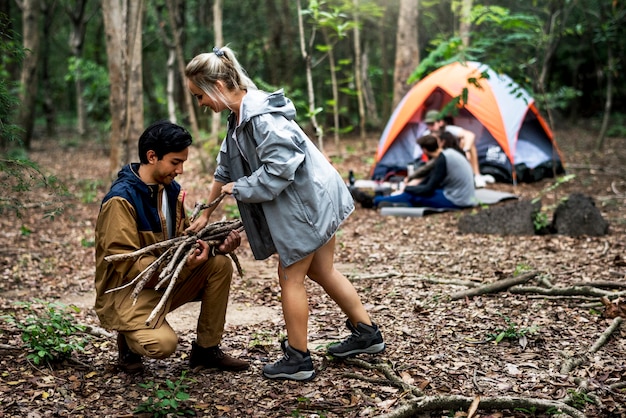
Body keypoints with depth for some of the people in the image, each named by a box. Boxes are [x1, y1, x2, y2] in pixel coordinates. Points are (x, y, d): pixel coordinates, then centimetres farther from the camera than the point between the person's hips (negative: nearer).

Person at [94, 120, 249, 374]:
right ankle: (130, 340, 7)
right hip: (127, 289, -8)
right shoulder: (121, 199, -21)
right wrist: (183, 265, -32)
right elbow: (125, 264, -23)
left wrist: (217, 244, -13)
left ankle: (206, 349, 2)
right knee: (163, 343, -31)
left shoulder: (170, 188, 3)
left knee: (220, 264, -12)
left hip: (166, 280, 8)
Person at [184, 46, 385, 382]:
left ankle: (298, 359, 13)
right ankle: (366, 333, 30)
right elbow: (225, 168, 18)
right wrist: (206, 213, 22)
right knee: (321, 271, 19)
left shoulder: (261, 116, -24)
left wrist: (239, 189, -15)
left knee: (291, 276, 1)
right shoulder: (239, 117, 9)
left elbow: (278, 168, -28)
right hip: (313, 201, 10)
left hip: (307, 202, -10)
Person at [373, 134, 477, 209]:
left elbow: (428, 190, -15)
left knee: (413, 196, -3)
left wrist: (407, 188, -1)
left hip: (456, 201, -9)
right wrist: (419, 182, 25)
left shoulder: (442, 160, -21)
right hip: (465, 198, 9)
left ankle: (376, 201, 7)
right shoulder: (449, 152, 8)